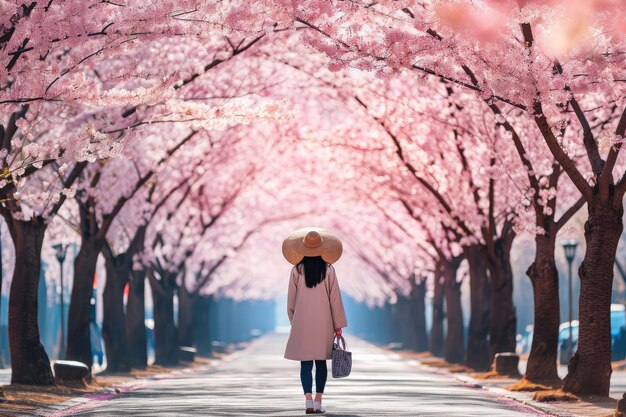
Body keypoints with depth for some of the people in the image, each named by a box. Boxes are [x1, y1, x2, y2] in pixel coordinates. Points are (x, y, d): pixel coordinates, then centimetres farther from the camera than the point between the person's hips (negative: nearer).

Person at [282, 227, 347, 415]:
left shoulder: (297, 270, -4)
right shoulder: (328, 270, -4)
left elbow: (291, 301, 1)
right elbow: (335, 299, -2)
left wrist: (293, 322, 15)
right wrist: (338, 326, 4)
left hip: (302, 322, -1)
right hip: (324, 322, 1)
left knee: (306, 362, 1)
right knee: (321, 362, 10)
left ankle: (308, 400, -14)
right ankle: (318, 402, 9)